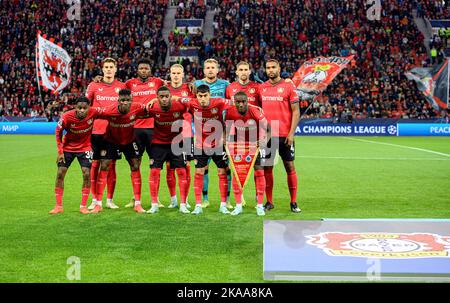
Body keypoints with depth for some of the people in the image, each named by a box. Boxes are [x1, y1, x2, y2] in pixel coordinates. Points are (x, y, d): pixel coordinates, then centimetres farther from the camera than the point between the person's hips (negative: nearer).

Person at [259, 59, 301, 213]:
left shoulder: (288, 86, 0)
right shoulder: (261, 88, 9)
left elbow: (296, 111, -2)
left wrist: (291, 133, -10)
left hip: (285, 135, -3)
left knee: (290, 167, 2)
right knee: (267, 167, 4)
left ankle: (293, 202, 10)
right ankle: (269, 201, 14)